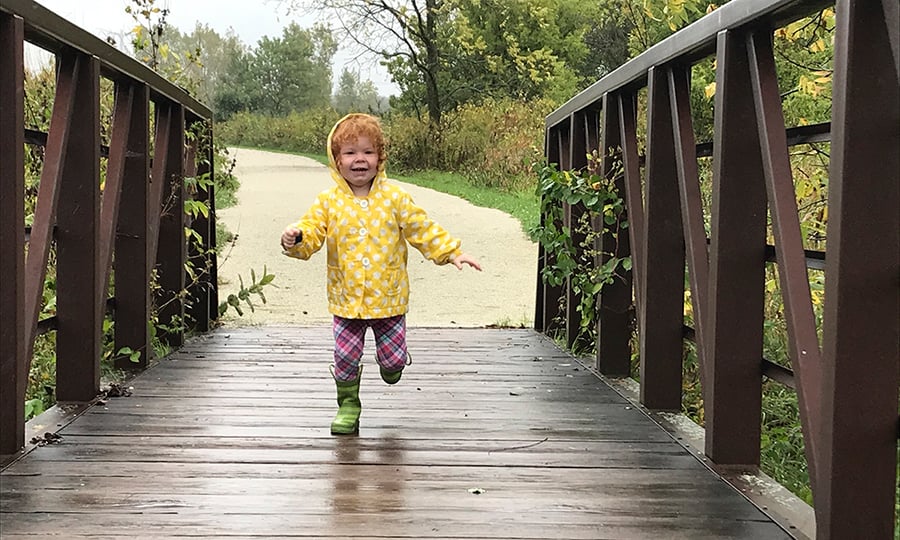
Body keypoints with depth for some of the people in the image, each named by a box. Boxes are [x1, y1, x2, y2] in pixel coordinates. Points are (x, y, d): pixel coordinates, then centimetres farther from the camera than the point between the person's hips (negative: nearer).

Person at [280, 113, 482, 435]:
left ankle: (390, 365, 42)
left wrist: (452, 252, -4)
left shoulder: (394, 198, -2)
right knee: (345, 357, 1)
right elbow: (311, 233, -4)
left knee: (393, 358, 5)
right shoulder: (328, 201, -2)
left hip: (388, 297, 0)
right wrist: (296, 239, -26)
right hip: (346, 299, 0)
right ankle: (348, 403, 25)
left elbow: (424, 230, 2)